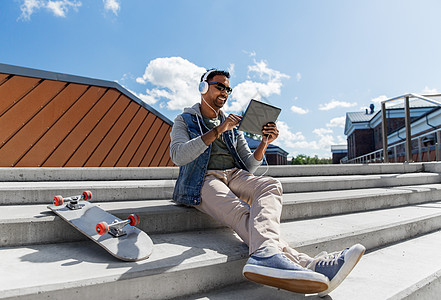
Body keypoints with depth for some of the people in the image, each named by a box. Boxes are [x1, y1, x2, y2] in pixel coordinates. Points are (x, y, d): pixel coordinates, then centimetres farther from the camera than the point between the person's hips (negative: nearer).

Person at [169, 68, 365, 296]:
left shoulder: (233, 126, 25)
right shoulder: (184, 121, 14)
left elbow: (248, 167, 17)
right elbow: (178, 156, -9)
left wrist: (264, 144, -3)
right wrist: (217, 131, -16)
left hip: (235, 176, 4)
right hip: (203, 180, -4)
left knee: (270, 185, -31)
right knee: (241, 213, -35)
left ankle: (266, 254, -56)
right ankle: (306, 264, -55)